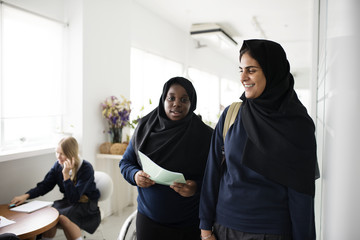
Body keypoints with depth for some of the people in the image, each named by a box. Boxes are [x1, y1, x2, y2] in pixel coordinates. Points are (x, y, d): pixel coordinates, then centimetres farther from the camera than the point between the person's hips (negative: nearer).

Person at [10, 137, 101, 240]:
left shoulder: (86, 168, -21)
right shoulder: (58, 166, -3)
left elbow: (74, 198, -26)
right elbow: (44, 186, 5)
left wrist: (66, 174, -33)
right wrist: (26, 196, -11)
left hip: (87, 204, -5)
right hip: (68, 202, 5)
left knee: (63, 217, -31)